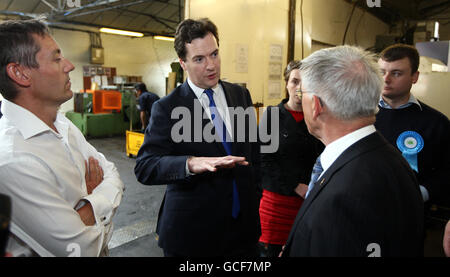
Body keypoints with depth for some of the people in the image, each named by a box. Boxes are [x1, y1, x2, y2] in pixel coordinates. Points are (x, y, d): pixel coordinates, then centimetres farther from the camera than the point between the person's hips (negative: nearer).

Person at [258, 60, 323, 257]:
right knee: (270, 250, 3)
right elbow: (265, 161, -6)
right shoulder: (272, 115, 0)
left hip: (310, 199, 2)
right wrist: (296, 187, -11)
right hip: (277, 198, -2)